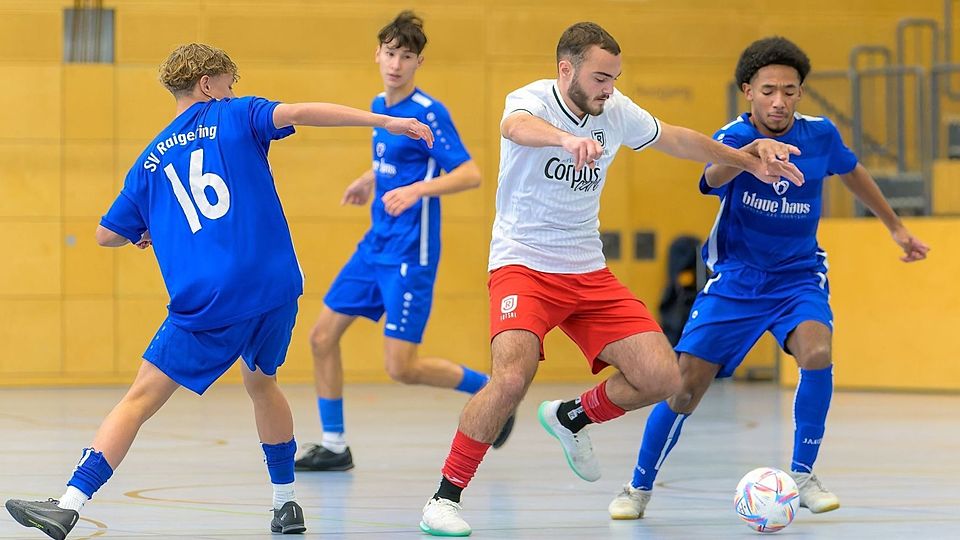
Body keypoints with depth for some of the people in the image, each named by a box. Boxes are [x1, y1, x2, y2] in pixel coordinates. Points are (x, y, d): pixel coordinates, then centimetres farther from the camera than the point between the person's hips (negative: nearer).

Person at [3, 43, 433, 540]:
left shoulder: (150, 161, 16)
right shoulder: (234, 118, 10)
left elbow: (106, 234, 20)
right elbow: (297, 112, -8)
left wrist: (147, 231, 43)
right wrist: (385, 122, -11)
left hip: (206, 304, -1)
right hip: (275, 286, 1)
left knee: (140, 399, 0)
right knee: (261, 381, 27)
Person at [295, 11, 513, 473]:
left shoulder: (428, 113, -14)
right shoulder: (380, 106, 10)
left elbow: (470, 174, -20)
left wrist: (416, 190, -31)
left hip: (410, 255, -8)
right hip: (375, 245, 8)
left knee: (401, 367, -11)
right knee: (322, 336, 5)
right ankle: (333, 446, 15)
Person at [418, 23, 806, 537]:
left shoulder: (616, 112, 2)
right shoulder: (533, 99, -14)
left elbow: (680, 140, 20)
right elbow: (516, 127, -40)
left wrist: (752, 163, 19)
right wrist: (566, 138, -62)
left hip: (589, 273, 6)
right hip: (522, 265, -6)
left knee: (661, 377, -7)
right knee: (512, 377, -29)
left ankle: (572, 417, 22)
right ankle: (445, 497, -14)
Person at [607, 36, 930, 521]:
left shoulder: (820, 135, -6)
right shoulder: (734, 136, -17)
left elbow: (851, 172, 17)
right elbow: (714, 176, -41)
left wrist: (895, 227, 26)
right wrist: (747, 155, -64)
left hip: (798, 276, 2)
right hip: (734, 280, -1)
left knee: (816, 353, -28)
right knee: (684, 387, -7)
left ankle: (802, 475, -10)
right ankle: (639, 488, 15)